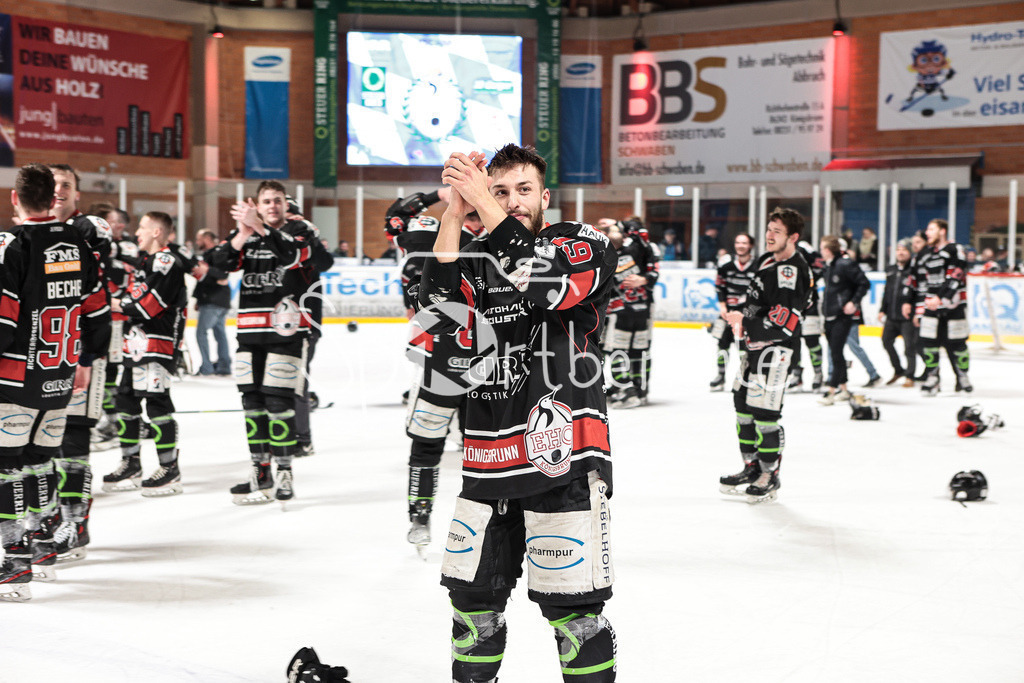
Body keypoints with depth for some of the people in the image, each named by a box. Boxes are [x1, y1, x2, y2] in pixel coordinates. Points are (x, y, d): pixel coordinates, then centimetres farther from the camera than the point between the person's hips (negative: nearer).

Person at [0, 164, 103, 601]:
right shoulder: (76, 242, 8)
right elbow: (95, 306, 14)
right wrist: (84, 360, 24)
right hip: (60, 378, 7)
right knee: (40, 459, 19)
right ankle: (44, 549, 28)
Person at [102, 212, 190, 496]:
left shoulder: (167, 260, -12)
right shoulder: (149, 261, 22)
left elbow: (150, 303, -19)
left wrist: (117, 304, -10)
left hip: (159, 342, -10)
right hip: (139, 342, 11)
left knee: (156, 400, -11)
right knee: (126, 397, 12)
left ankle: (170, 469, -5)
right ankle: (131, 465, 21)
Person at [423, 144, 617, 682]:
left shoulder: (583, 242, 1)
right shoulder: (475, 259, 12)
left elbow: (551, 285, -22)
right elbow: (442, 318, -8)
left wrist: (483, 203, -20)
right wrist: (454, 215, -14)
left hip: (561, 461, -5)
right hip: (488, 465, 5)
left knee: (571, 607, -4)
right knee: (472, 597, 13)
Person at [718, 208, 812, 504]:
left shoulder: (791, 272, -21)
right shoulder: (766, 261, 10)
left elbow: (781, 324, -26)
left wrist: (744, 323, -16)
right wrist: (740, 315, 9)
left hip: (775, 348, -10)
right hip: (756, 345, 10)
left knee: (764, 411, -9)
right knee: (743, 403, 15)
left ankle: (770, 475, 4)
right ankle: (752, 467, 26)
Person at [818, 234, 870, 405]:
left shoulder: (845, 264, -14)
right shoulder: (828, 265, 12)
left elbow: (864, 283, -14)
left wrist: (854, 302, -18)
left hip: (843, 316, -9)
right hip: (830, 315, 9)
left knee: (836, 352, -11)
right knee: (834, 352, 13)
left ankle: (831, 392, -12)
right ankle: (843, 389, 23)